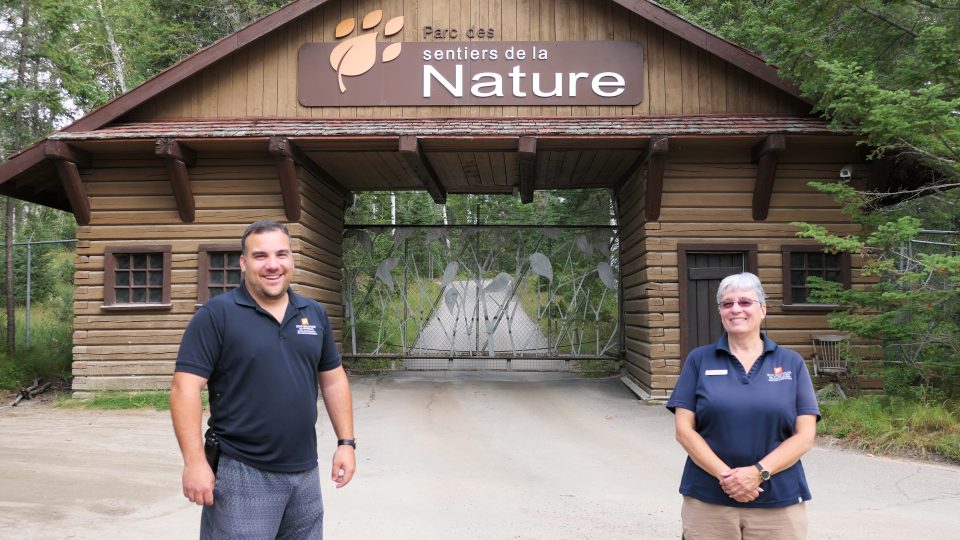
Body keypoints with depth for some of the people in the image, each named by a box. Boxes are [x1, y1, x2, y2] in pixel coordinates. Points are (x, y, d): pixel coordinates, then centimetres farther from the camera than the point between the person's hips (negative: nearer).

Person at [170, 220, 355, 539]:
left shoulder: (314, 314, 7)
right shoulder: (216, 314, -8)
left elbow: (333, 380, 12)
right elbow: (185, 388, -13)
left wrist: (346, 442, 7)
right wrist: (194, 461, -19)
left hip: (305, 471, 5)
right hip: (241, 473, -5)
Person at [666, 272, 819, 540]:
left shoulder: (792, 363, 5)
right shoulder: (699, 360, 3)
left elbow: (805, 435, -1)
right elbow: (684, 430, -2)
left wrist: (758, 472, -14)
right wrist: (724, 475, -14)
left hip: (779, 504, 0)